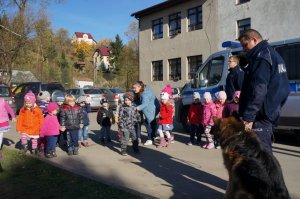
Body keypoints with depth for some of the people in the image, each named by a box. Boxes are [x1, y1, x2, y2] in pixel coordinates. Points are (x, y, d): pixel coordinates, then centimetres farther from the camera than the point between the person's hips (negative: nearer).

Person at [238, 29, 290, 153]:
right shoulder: (273, 54, 20)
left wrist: (248, 117, -24)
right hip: (270, 113, 11)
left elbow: (258, 91, -23)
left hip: (260, 116, -11)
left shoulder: (261, 56, -12)